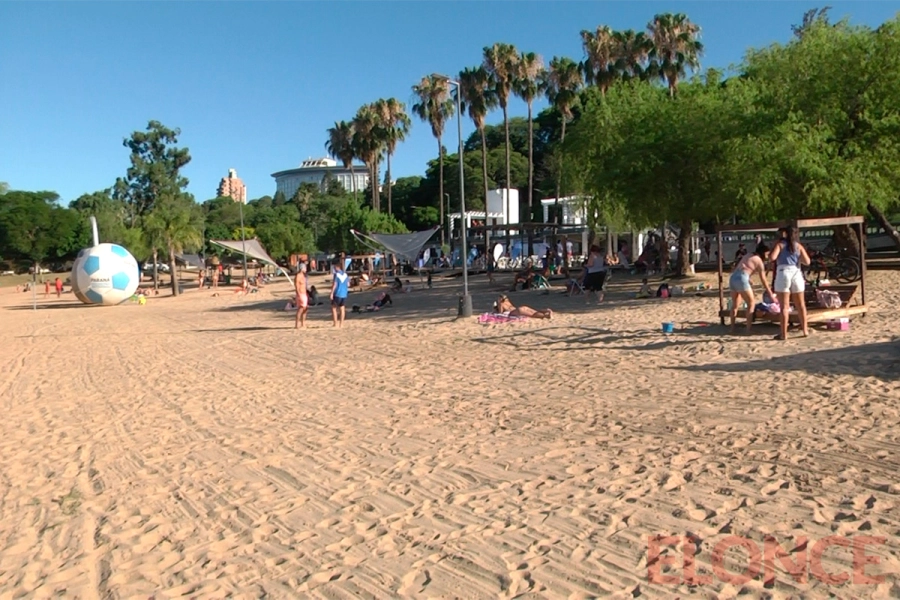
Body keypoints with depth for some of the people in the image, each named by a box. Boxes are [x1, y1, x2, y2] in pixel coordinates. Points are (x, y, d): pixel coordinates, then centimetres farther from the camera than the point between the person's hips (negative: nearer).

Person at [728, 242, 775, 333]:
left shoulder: (748, 256, 25)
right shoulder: (759, 261, 6)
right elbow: (764, 281, 7)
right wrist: (771, 295, 12)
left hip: (733, 277, 7)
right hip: (741, 278, -7)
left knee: (734, 304, 17)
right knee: (751, 303, 5)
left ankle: (732, 328, 19)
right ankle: (748, 329, 1)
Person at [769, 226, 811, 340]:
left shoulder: (780, 244, 4)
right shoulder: (798, 246, 13)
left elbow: (772, 258, -11)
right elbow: (807, 262, 5)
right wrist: (798, 257, 23)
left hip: (783, 274, -3)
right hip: (796, 274, 3)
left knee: (784, 306, -3)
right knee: (800, 305, 17)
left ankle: (784, 334, -4)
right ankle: (805, 330, 25)